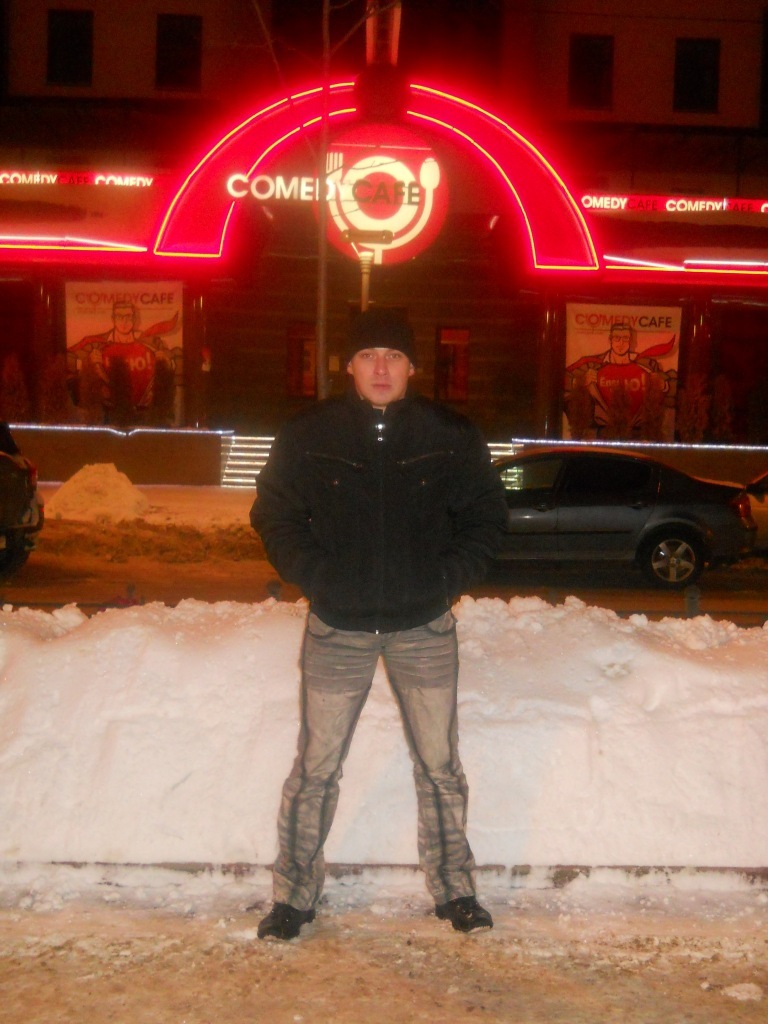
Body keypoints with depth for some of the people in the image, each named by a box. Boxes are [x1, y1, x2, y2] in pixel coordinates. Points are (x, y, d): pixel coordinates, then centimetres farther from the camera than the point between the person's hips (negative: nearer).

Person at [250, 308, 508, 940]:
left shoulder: (451, 437, -3)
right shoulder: (308, 437, -4)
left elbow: (487, 514, 6)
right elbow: (274, 514, 4)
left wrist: (450, 576, -6)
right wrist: (314, 575, -8)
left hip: (425, 628, 1)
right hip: (337, 628, 0)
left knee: (440, 765, 10)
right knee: (316, 768, 6)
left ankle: (455, 889, 27)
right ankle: (294, 894, 21)